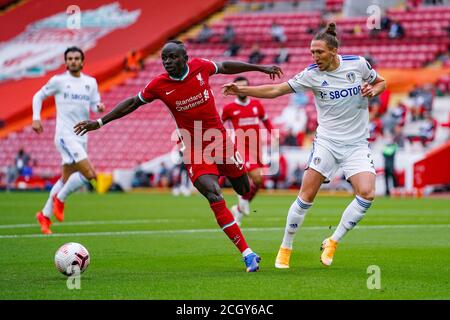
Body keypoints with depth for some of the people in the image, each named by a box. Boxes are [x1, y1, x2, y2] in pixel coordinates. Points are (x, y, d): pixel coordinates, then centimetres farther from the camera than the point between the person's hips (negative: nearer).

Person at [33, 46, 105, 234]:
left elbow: (94, 105, 12)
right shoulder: (58, 81, -2)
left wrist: (99, 107, -12)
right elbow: (39, 96, 9)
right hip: (65, 136, -6)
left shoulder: (91, 82, 10)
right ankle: (60, 199, 1)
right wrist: (36, 118, -2)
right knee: (89, 175, -20)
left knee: (66, 179, 13)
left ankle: (45, 215, 26)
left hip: (81, 137, 6)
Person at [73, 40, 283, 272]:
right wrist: (100, 122, 3)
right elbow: (132, 103, 4)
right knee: (214, 196, -21)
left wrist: (261, 68, 22)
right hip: (194, 149, -2)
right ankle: (247, 253, -18)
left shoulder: (201, 67, -7)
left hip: (220, 139, 3)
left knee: (244, 191, 14)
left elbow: (225, 67, 12)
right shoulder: (158, 85, -10)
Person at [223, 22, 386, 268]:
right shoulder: (312, 74, -6)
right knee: (306, 196, -10)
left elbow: (381, 82, 14)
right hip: (327, 142, -1)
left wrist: (373, 91, -9)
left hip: (357, 144, 1)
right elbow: (276, 90, -4)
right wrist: (241, 90, -13)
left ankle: (333, 242, -2)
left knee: (367, 194, -19)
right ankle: (285, 248, 8)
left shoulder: (358, 63, -4)